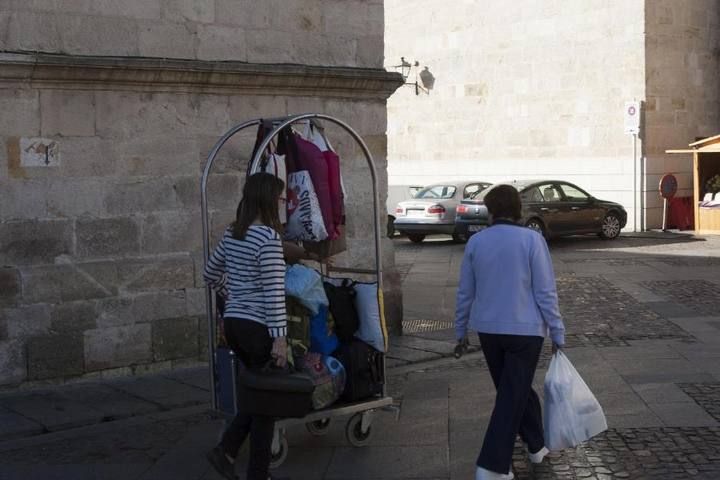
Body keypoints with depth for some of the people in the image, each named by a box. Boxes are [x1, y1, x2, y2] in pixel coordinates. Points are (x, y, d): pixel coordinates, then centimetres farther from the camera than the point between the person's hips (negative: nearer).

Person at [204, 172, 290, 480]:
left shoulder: (232, 234, 8)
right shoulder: (268, 238, -16)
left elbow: (210, 276, 20)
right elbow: (273, 292, -20)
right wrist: (279, 337, -18)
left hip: (232, 323, 8)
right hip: (258, 327, -8)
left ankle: (226, 450, 12)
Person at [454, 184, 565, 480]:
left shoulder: (475, 242, 0)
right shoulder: (532, 239, -10)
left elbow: (465, 292, 6)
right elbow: (546, 292, -10)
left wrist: (460, 330, 17)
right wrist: (557, 333, -2)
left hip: (488, 330, 4)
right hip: (525, 330, -4)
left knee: (515, 389, 21)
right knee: (513, 395, 0)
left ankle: (537, 445, 35)